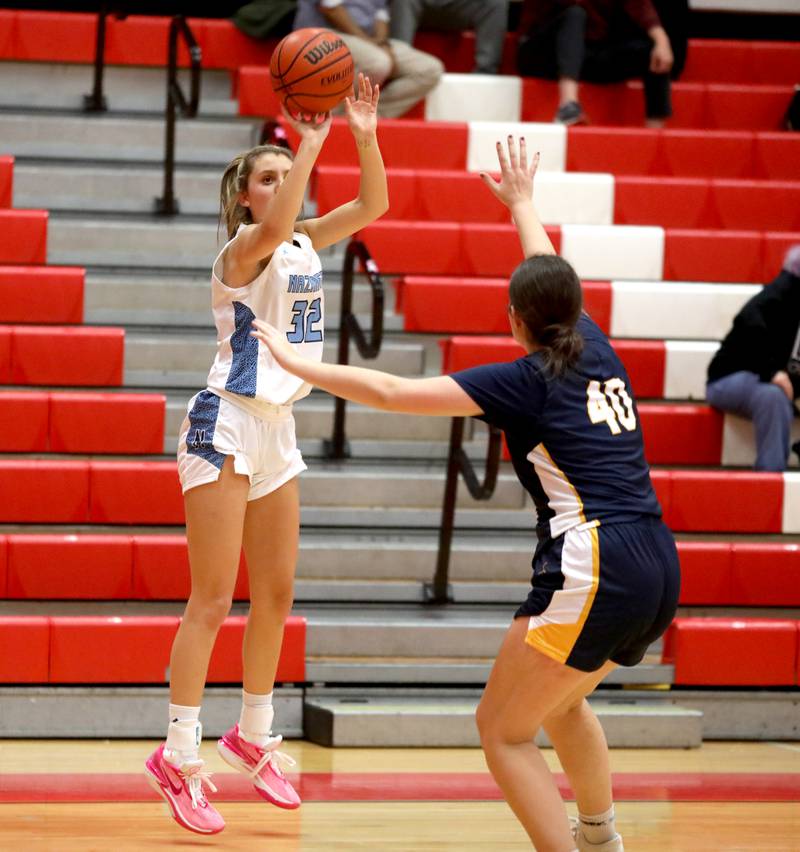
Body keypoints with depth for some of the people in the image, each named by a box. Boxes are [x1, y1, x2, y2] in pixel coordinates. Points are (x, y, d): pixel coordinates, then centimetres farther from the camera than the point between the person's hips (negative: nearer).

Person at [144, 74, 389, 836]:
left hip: (276, 430, 8)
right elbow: (273, 227, -37)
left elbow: (371, 205, 10)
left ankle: (253, 737, 26)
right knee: (213, 601, -9)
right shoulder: (244, 250, -14)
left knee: (276, 595, 13)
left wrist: (365, 137, -5)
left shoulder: (303, 244, 9)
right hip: (226, 426, -8)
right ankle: (179, 758, -6)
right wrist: (311, 144, -37)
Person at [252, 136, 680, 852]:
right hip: (659, 570, 8)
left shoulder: (526, 381, -4)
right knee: (562, 701, 31)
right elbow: (555, 282, 35)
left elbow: (391, 392, -5)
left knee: (503, 730, 3)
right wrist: (522, 205, 51)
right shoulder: (597, 352, 13)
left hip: (591, 571, -8)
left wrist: (297, 363, 6)